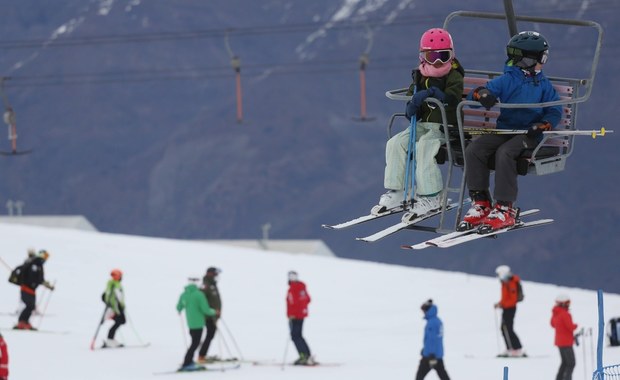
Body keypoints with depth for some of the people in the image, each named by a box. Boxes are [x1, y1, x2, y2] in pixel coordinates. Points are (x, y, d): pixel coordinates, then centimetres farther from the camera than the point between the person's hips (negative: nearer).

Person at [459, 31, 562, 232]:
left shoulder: (544, 85, 8)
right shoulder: (506, 81, 8)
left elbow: (555, 111, 3)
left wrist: (544, 125, -18)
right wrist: (481, 94, -24)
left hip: (528, 134, -3)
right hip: (503, 130, 3)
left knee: (504, 154, -32)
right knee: (473, 150, -19)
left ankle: (505, 209, -28)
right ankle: (480, 203, -11)